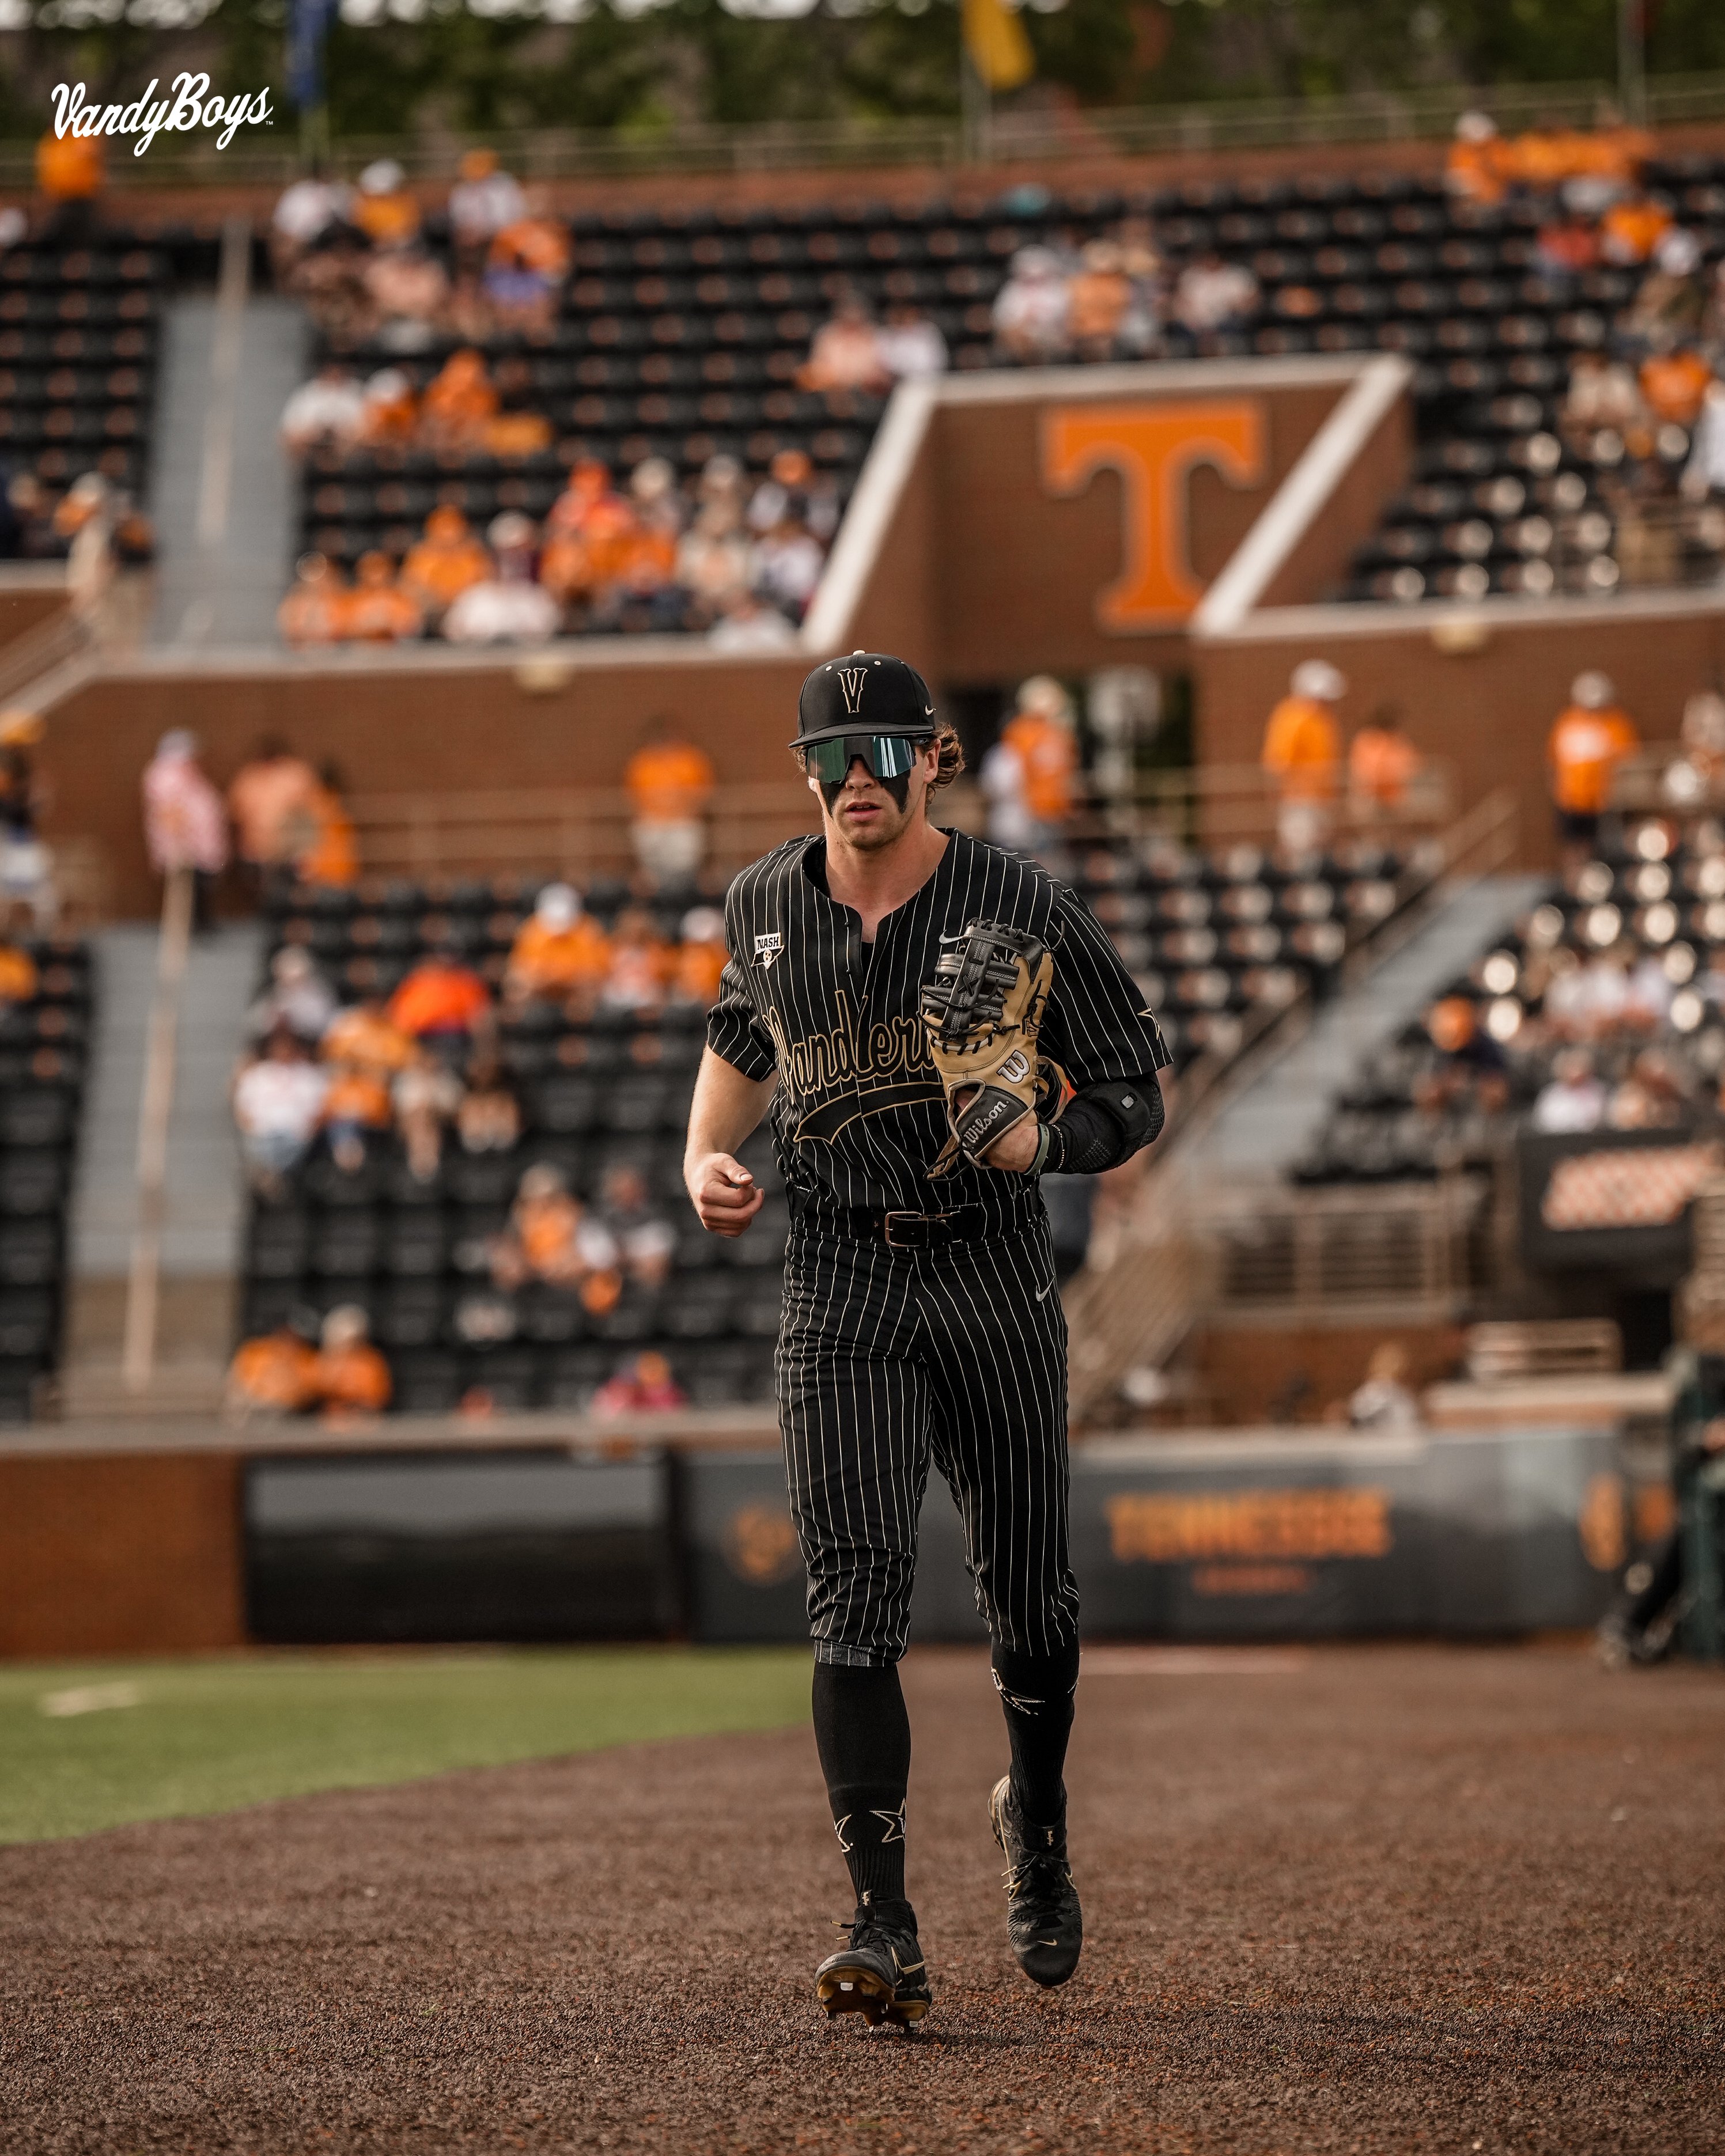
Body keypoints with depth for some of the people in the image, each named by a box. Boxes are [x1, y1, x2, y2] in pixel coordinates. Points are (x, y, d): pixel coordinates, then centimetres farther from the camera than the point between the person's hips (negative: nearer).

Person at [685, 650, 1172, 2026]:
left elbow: (1135, 1101, -4)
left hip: (992, 1271, -1)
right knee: (857, 1597, -13)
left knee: (1027, 1595, 9)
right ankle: (886, 1931, -17)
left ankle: (1037, 1824, 40)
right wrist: (707, 1154, 8)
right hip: (840, 1281, 1)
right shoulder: (765, 908, 4)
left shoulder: (1026, 914, -8)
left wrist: (1040, 1140, -24)